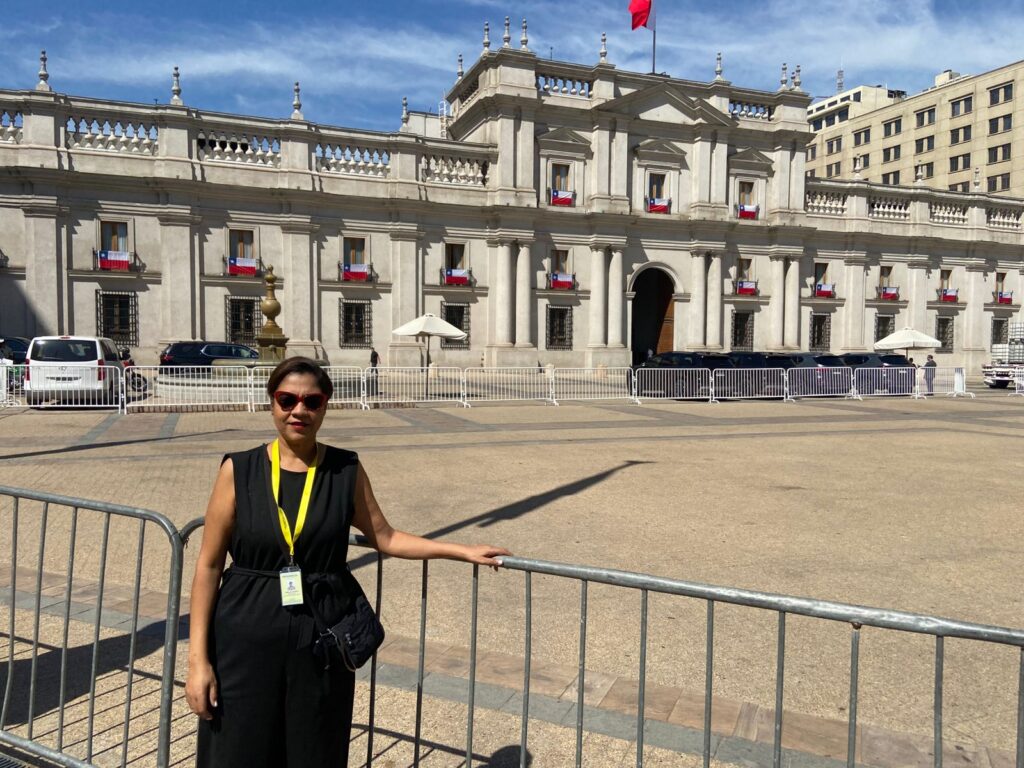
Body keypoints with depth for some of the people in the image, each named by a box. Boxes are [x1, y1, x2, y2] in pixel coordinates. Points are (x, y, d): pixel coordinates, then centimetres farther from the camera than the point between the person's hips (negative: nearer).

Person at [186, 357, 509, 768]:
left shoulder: (347, 470, -1)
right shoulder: (239, 470, -5)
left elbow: (385, 538, 7)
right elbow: (209, 564, -3)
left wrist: (464, 551, 4)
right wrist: (197, 658, -5)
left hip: (322, 641, 1)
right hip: (246, 640, -1)